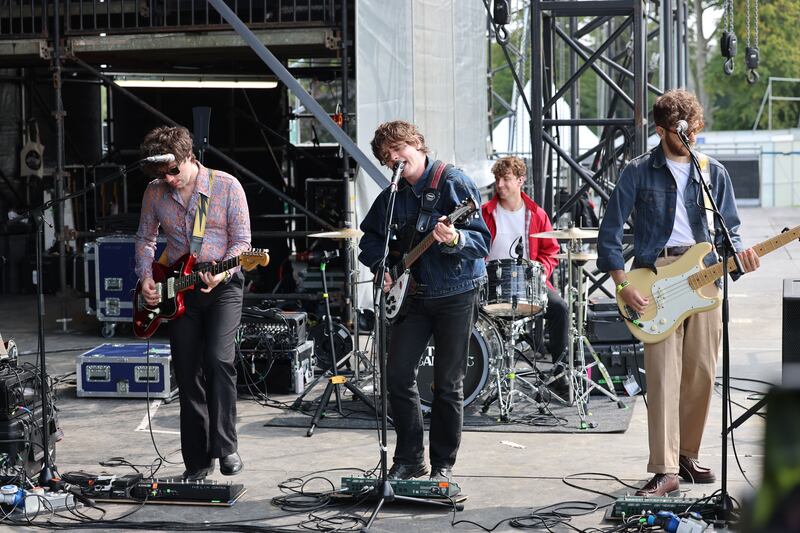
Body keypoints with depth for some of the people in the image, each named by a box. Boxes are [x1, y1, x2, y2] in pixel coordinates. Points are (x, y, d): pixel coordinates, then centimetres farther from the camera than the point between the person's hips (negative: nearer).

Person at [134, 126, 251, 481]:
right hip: (179, 291, 4)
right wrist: (146, 277, 0)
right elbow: (145, 238, 16)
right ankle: (197, 462, 11)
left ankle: (225, 447, -14)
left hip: (222, 287, -4)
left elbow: (241, 241, -7)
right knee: (188, 375, 3)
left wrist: (221, 273, -23)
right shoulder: (155, 193, 3)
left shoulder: (227, 186, -8)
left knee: (218, 359, -22)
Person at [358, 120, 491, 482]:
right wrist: (381, 268, 3)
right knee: (398, 374, 0)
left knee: (448, 384, 0)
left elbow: (482, 241, -18)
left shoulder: (453, 183, -11)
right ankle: (409, 459, 13)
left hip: (456, 293, -5)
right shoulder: (392, 196, 7)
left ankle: (443, 465, 11)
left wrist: (455, 240, -38)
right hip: (413, 294, 6)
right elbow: (370, 237, 21)